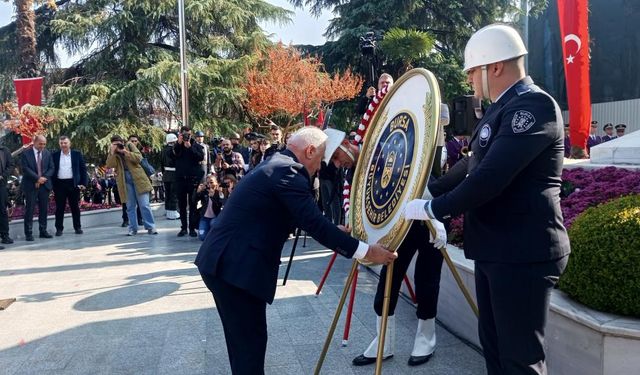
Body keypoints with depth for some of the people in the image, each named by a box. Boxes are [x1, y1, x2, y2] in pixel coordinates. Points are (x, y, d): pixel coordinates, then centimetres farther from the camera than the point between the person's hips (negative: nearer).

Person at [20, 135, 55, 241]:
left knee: (44, 209, 7)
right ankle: (28, 233, 2)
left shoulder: (47, 153, 9)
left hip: (44, 184, 4)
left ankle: (43, 231, 15)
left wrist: (43, 178, -8)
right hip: (30, 185, -4)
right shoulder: (26, 153, -2)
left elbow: (51, 168, 6)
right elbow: (25, 169, -10)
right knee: (29, 209, -2)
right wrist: (38, 178, -16)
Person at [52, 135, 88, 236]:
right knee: (59, 207, 4)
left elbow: (83, 169, 4)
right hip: (59, 184, 1)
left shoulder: (77, 154, 4)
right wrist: (52, 185, 0)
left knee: (75, 207, 7)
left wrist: (83, 183, -4)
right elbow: (52, 170, 7)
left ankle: (77, 227, 15)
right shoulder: (55, 155, 6)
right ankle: (59, 228, 11)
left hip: (73, 184, 0)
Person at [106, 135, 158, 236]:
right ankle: (133, 228, 14)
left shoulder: (129, 145, 3)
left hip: (137, 178, -2)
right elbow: (109, 165, -6)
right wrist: (113, 152, -14)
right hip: (125, 180, 2)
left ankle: (150, 227, 2)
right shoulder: (112, 151, 8)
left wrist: (126, 152, -17)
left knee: (144, 204, -3)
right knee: (130, 206, 6)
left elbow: (139, 157, -9)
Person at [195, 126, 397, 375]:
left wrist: (337, 232, 25)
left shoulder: (275, 165, 16)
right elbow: (315, 224, -21)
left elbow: (307, 220, 23)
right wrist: (366, 251, -16)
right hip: (235, 265, -10)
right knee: (250, 340, 0)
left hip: (225, 260, 10)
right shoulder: (287, 171, -16)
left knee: (244, 337, 21)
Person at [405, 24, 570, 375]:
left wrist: (432, 209, -17)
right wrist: (430, 193, 14)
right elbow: (472, 166, 21)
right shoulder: (500, 109, 14)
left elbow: (492, 177, -26)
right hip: (493, 250, 10)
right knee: (494, 347, 18)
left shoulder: (534, 104, -17)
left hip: (523, 254, -10)